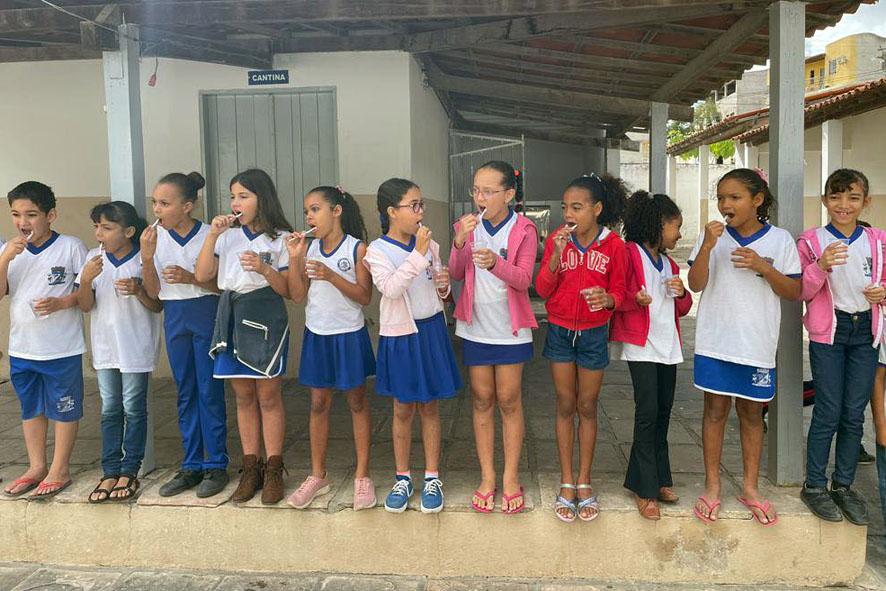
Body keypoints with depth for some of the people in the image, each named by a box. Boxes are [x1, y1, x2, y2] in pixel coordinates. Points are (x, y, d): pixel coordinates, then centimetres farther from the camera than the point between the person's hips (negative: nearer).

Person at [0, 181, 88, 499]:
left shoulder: (70, 247, -9)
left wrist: (61, 302, -21)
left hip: (62, 349, -5)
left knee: (64, 409, 7)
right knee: (30, 409, 18)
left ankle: (59, 471, 21)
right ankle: (36, 467, 33)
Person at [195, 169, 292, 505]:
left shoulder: (280, 238, 0)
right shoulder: (228, 235, 10)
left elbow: (287, 290, -3)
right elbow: (201, 275, 1)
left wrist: (264, 269, -20)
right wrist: (212, 234, -6)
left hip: (266, 317, -4)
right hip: (231, 316, 4)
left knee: (268, 396, 1)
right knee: (243, 396, 9)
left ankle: (273, 471, 11)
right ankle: (251, 469, 19)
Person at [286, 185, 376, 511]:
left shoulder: (357, 248, -9)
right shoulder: (309, 248, 3)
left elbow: (364, 296, -14)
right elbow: (297, 294, -2)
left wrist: (331, 276, -25)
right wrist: (294, 258, -12)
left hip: (349, 335, -4)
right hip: (317, 335, 4)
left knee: (357, 403, 7)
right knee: (318, 404, 11)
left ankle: (362, 475, 18)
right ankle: (317, 475, 24)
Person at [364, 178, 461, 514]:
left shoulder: (429, 245, 4)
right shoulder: (378, 251, -10)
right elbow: (390, 288, -27)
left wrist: (443, 286, -7)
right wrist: (417, 254, -29)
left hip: (431, 330, 3)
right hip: (399, 335, -3)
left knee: (429, 407, 10)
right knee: (403, 409, 8)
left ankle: (432, 478, 22)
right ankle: (402, 478, 24)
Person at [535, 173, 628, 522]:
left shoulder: (613, 245, -9)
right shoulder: (556, 240, -6)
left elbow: (619, 291, -3)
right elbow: (542, 290, -9)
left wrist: (608, 299, -27)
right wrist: (556, 255, -24)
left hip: (593, 333, -1)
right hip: (560, 331, 1)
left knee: (587, 406, 8)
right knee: (565, 405, 8)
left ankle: (584, 483, 23)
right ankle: (566, 484, 19)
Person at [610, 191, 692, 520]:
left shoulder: (669, 264, 21)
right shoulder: (629, 254, -4)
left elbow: (683, 309, 24)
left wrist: (681, 293, 3)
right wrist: (636, 299, -29)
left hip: (668, 347, 8)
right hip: (640, 346, -8)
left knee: (662, 413, 10)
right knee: (648, 413, -10)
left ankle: (658, 479, 21)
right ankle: (645, 489, -2)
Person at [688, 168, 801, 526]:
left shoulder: (780, 240, -2)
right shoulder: (713, 236, -1)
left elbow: (795, 292, -1)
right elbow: (696, 285, -7)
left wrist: (763, 267, -17)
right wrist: (707, 247, -21)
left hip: (757, 343, 0)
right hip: (715, 340, 0)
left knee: (751, 413, 12)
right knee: (715, 410, 6)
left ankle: (750, 487, 27)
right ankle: (712, 486, 20)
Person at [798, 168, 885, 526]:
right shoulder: (812, 241, -3)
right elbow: (802, 293, -5)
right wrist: (821, 266, -23)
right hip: (827, 330, -3)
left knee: (854, 413, 8)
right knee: (828, 413, -3)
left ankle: (843, 485, 22)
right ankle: (814, 486, 12)